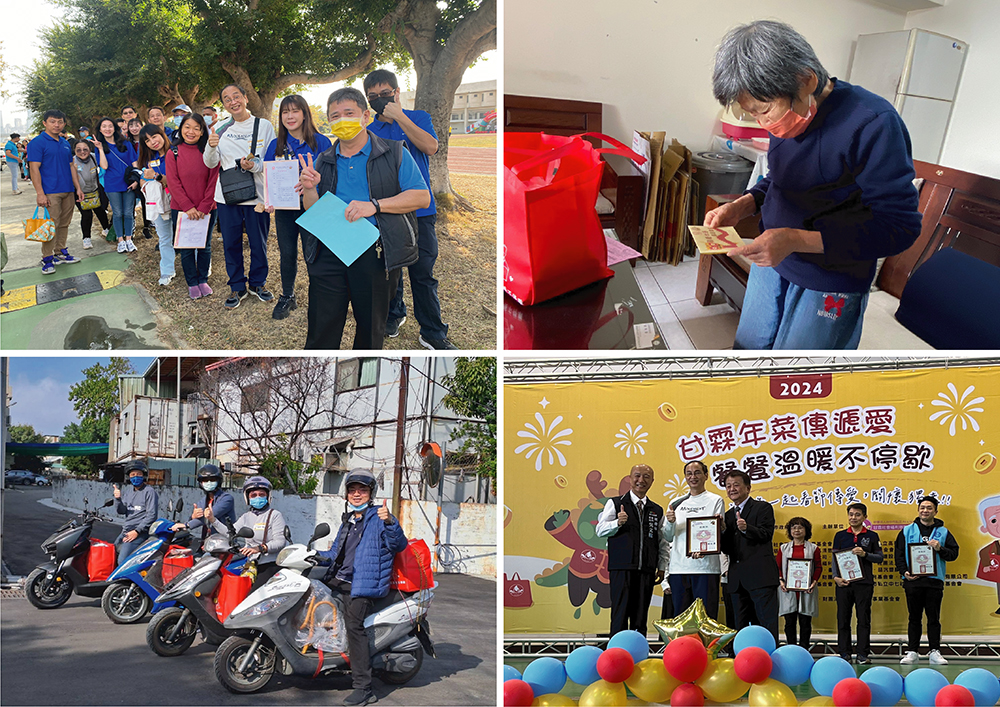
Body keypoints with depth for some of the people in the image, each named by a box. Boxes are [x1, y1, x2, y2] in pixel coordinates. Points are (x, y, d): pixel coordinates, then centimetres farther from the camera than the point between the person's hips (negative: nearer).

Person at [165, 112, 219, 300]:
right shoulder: (173, 153, -2)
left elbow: (213, 180, -6)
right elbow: (174, 182, -6)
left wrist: (204, 207, -13)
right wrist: (188, 207, -15)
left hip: (206, 209, 0)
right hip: (181, 210, 0)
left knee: (205, 246, 11)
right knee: (186, 248, 8)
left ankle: (203, 280, 27)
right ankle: (192, 283, 21)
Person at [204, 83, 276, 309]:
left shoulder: (264, 126, 0)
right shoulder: (221, 130, 7)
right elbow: (211, 164, 7)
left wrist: (254, 165, -22)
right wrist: (211, 148, -15)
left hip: (256, 193, -2)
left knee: (259, 242, 7)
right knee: (231, 243, 7)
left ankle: (257, 283, 27)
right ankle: (237, 287, 21)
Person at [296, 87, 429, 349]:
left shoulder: (394, 153, 3)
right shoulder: (324, 161, 15)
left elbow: (422, 197, -6)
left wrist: (374, 205, -16)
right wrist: (309, 189, -6)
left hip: (374, 254, -2)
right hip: (328, 253, 3)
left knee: (371, 329, 8)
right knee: (321, 329, 2)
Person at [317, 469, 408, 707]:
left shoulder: (379, 518, -4)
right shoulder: (348, 521, 22)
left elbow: (398, 545, -20)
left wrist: (389, 523, -36)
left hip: (362, 586, -9)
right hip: (338, 580, 9)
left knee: (354, 625, -22)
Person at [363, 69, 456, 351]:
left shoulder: (418, 118, 5)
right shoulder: (368, 132, 10)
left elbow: (430, 147, -15)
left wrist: (400, 117, -15)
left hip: (419, 211, -2)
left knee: (423, 272, -3)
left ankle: (433, 333, 5)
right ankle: (393, 314, 33)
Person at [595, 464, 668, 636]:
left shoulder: (657, 511, 16)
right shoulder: (615, 504, 5)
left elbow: (663, 542, 20)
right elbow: (600, 530, -2)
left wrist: (662, 567, 12)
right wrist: (618, 523, -20)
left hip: (647, 570, 3)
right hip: (622, 568, -3)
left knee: (641, 615, 4)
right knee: (620, 613, -7)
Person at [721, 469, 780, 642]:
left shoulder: (762, 507, 3)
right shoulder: (728, 515, 20)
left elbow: (767, 534, -12)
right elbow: (727, 549, 14)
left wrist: (747, 529, -29)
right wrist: (721, 531, -4)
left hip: (760, 576, -7)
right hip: (737, 580, 7)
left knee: (768, 621, -8)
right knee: (740, 625, 9)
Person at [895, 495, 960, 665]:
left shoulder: (943, 532, 9)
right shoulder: (907, 531, 9)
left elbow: (954, 553, 5)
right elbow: (899, 554, 8)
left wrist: (940, 549, -13)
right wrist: (904, 571, -6)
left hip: (934, 581, 0)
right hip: (913, 580, 0)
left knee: (934, 618, 3)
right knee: (914, 618, 5)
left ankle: (934, 652, 9)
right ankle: (912, 651, 10)